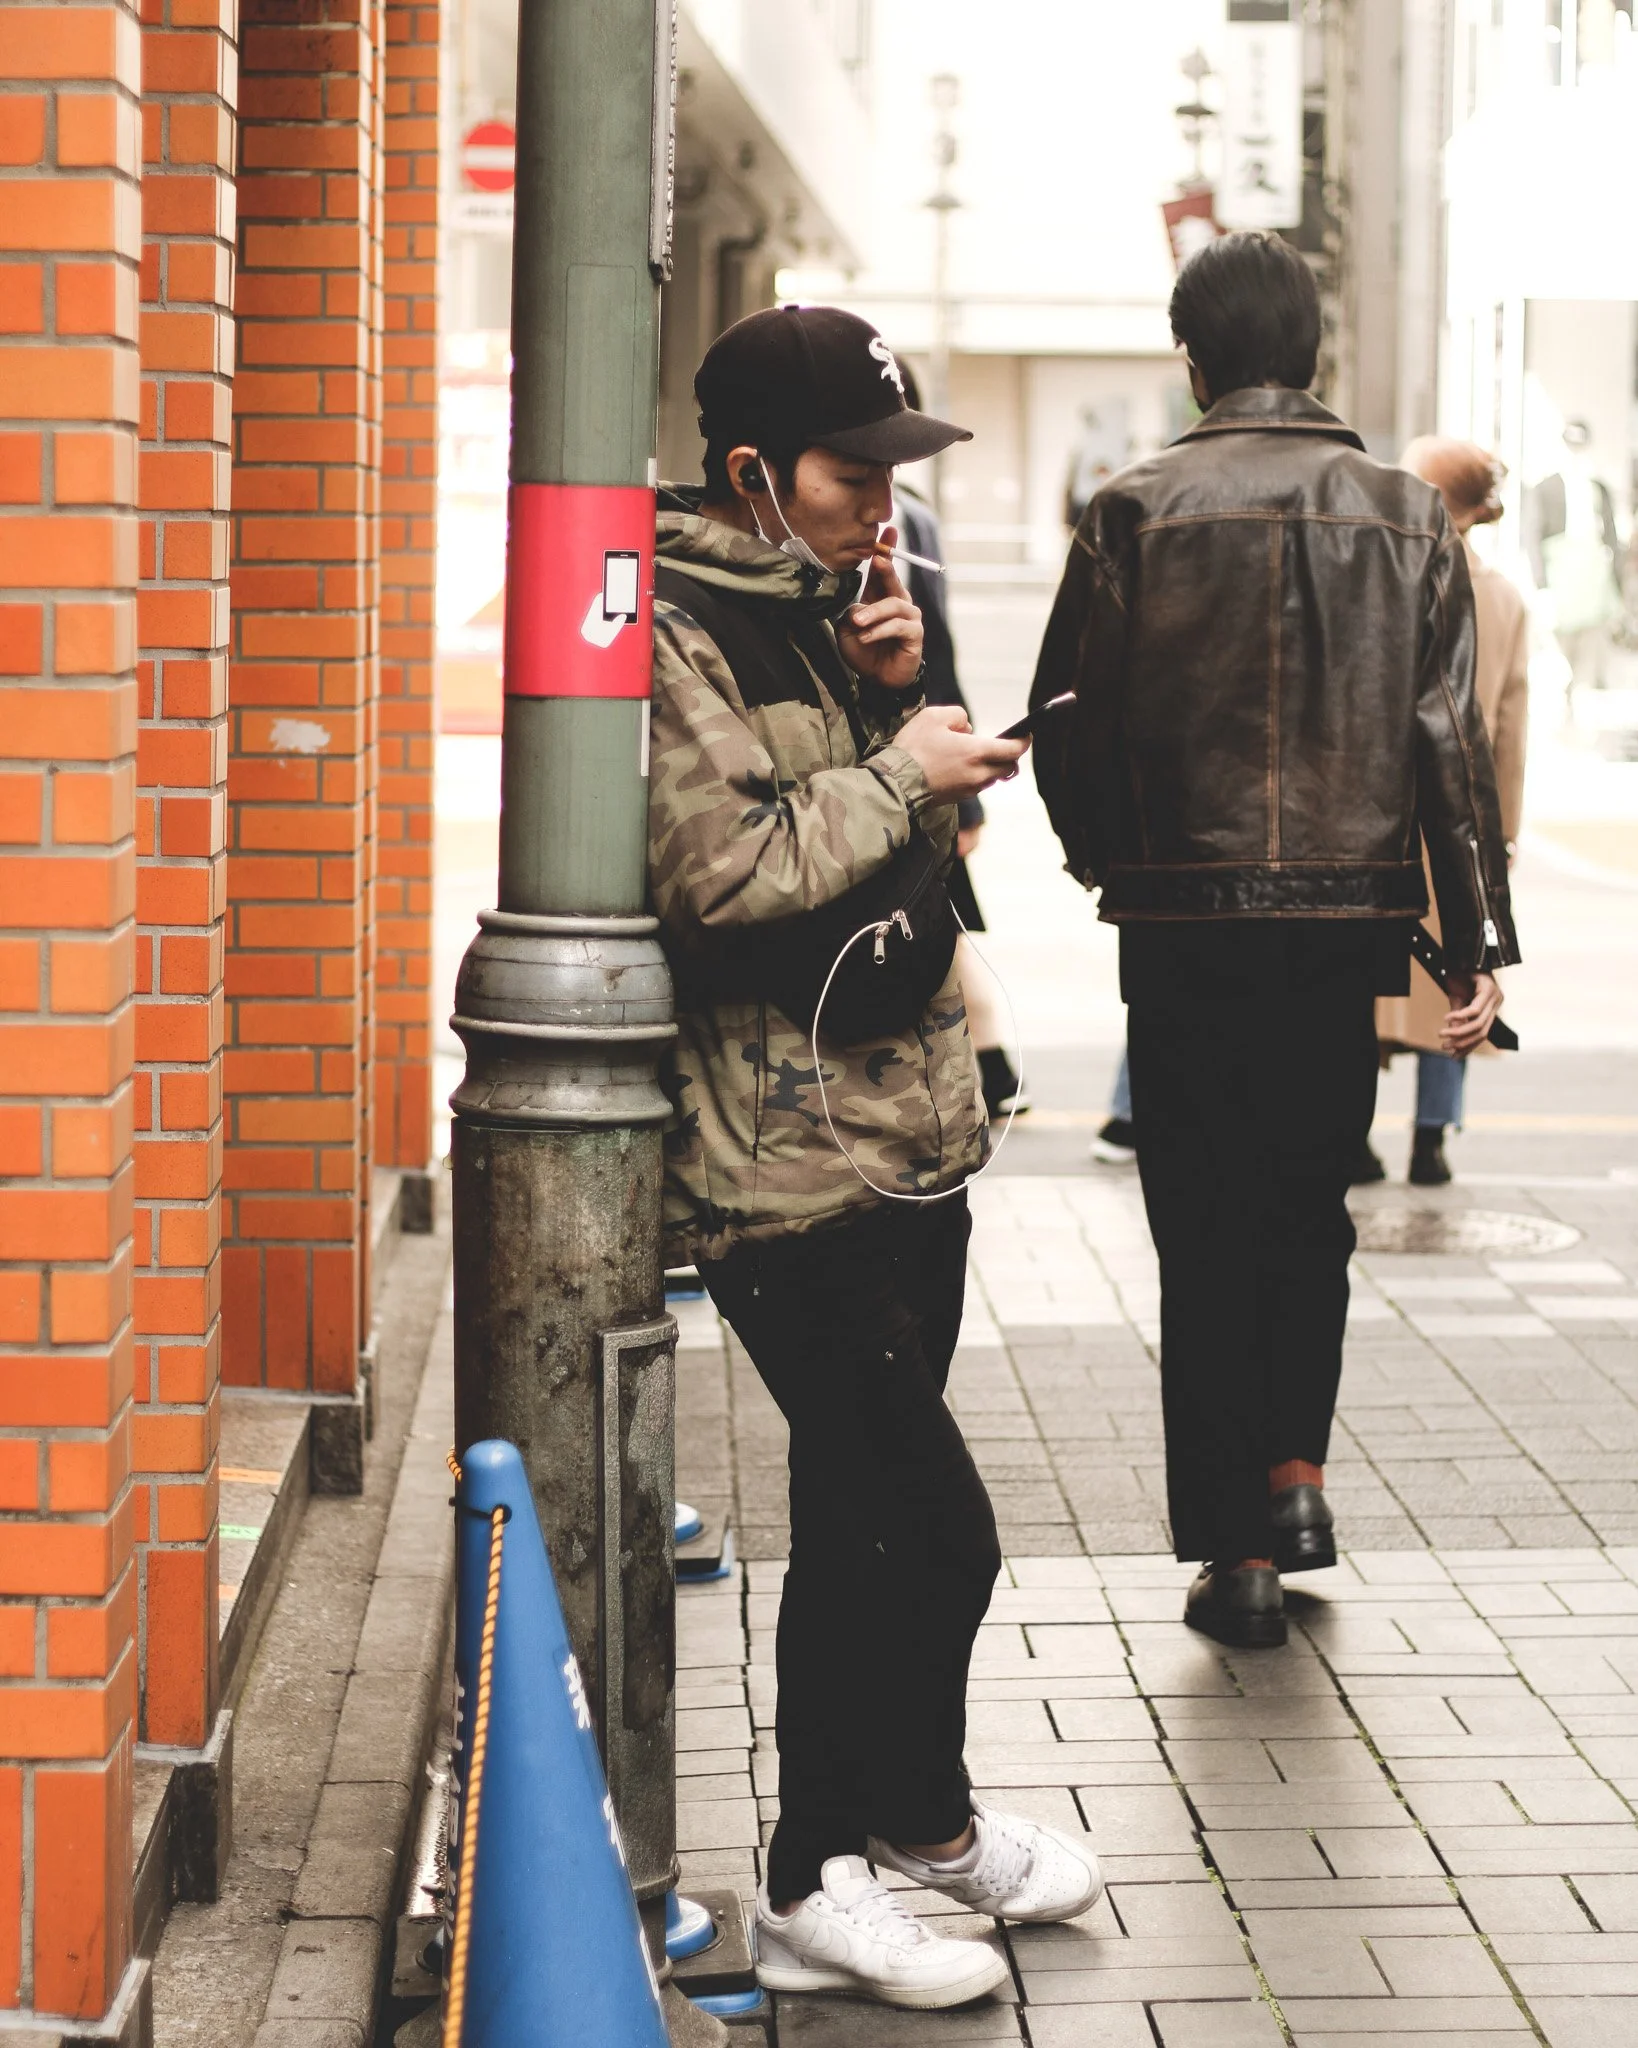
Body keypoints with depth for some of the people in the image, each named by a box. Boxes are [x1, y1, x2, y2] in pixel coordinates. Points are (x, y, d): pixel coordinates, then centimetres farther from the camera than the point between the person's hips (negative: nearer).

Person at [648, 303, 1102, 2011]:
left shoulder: (824, 606, 15)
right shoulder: (674, 633, -12)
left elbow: (913, 842, 17)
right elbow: (720, 874, -22)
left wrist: (895, 690, 0)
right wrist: (900, 773, -14)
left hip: (906, 1141, 9)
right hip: (789, 1161, -9)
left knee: (860, 1522, 16)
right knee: (935, 1527, -7)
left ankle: (822, 1878, 29)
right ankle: (924, 1820, 14)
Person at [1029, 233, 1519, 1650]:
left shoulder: (1137, 513, -5)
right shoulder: (1411, 518, 2)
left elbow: (1072, 726, -2)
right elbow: (1452, 743, -2)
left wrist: (1111, 864, 16)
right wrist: (1480, 944, 0)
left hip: (1188, 928, -2)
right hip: (1355, 920, 2)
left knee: (1209, 1234, 6)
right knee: (1311, 1208, 21)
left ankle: (1236, 1548, 9)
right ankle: (1296, 1469, 12)